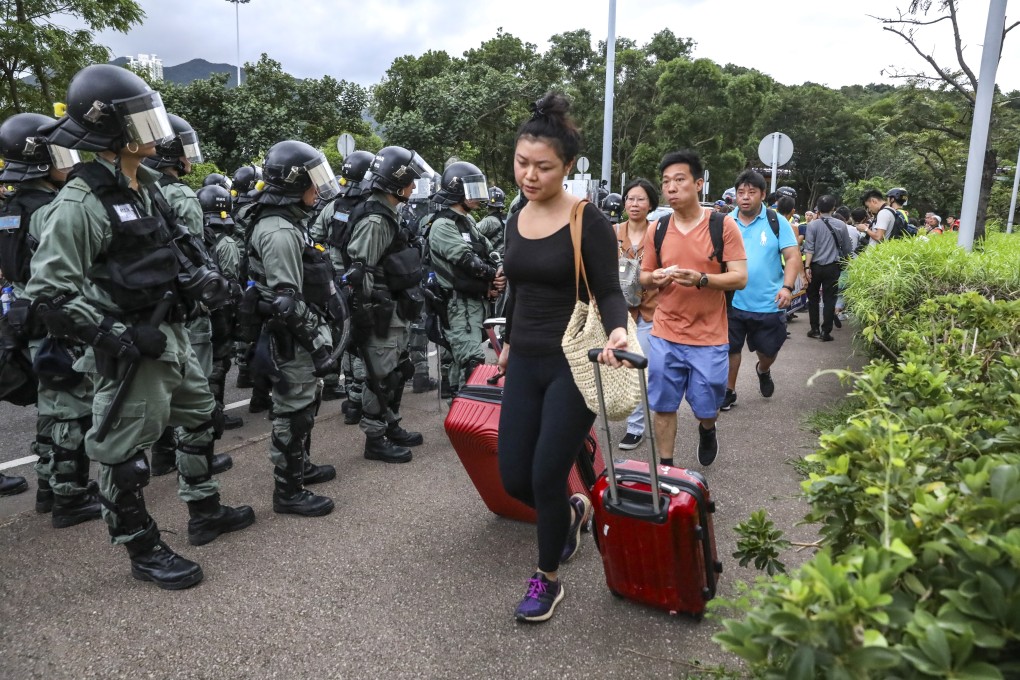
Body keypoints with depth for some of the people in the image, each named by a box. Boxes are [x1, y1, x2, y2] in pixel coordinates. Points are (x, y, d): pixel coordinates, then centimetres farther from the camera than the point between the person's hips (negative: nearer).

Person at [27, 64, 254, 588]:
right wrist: (115, 335, -24)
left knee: (201, 418, 22)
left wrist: (201, 281, 6)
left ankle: (204, 511, 40)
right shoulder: (80, 203, -18)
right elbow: (50, 290, -20)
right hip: (130, 349, -9)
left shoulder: (146, 186, 9)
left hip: (171, 334, 10)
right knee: (125, 452, 5)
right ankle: (143, 551, 22)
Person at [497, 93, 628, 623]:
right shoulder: (515, 221, 7)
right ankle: (573, 511, 42)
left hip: (574, 364, -6)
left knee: (546, 477, 0)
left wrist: (617, 331, -33)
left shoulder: (588, 221, -11)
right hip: (525, 363, 6)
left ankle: (547, 579, 25)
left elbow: (609, 291, -12)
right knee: (514, 478, 8)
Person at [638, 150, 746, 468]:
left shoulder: (723, 225, -7)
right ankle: (665, 467, 22)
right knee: (662, 406, 6)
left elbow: (740, 278, -9)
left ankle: (706, 430, 46)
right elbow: (644, 278, 11)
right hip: (665, 335, 2)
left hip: (709, 337, -2)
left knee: (706, 406, 12)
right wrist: (656, 278, -13)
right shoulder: (657, 229, 2)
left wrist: (700, 279, -25)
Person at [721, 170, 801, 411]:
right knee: (730, 348, 9)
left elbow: (793, 256, -7)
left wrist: (787, 287, -21)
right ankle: (729, 391, 29)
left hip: (769, 304, 0)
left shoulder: (777, 221, -5)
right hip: (733, 301, 1)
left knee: (768, 350, 16)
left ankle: (763, 371, 50)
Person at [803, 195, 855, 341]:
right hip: (832, 267, 1)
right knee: (829, 299, 4)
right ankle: (825, 332, 2)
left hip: (815, 266, -1)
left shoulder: (812, 224, -7)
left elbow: (809, 248, -13)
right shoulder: (841, 225, -1)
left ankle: (815, 329, 14)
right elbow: (847, 248, 7)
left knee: (813, 297, 13)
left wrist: (807, 267, -12)